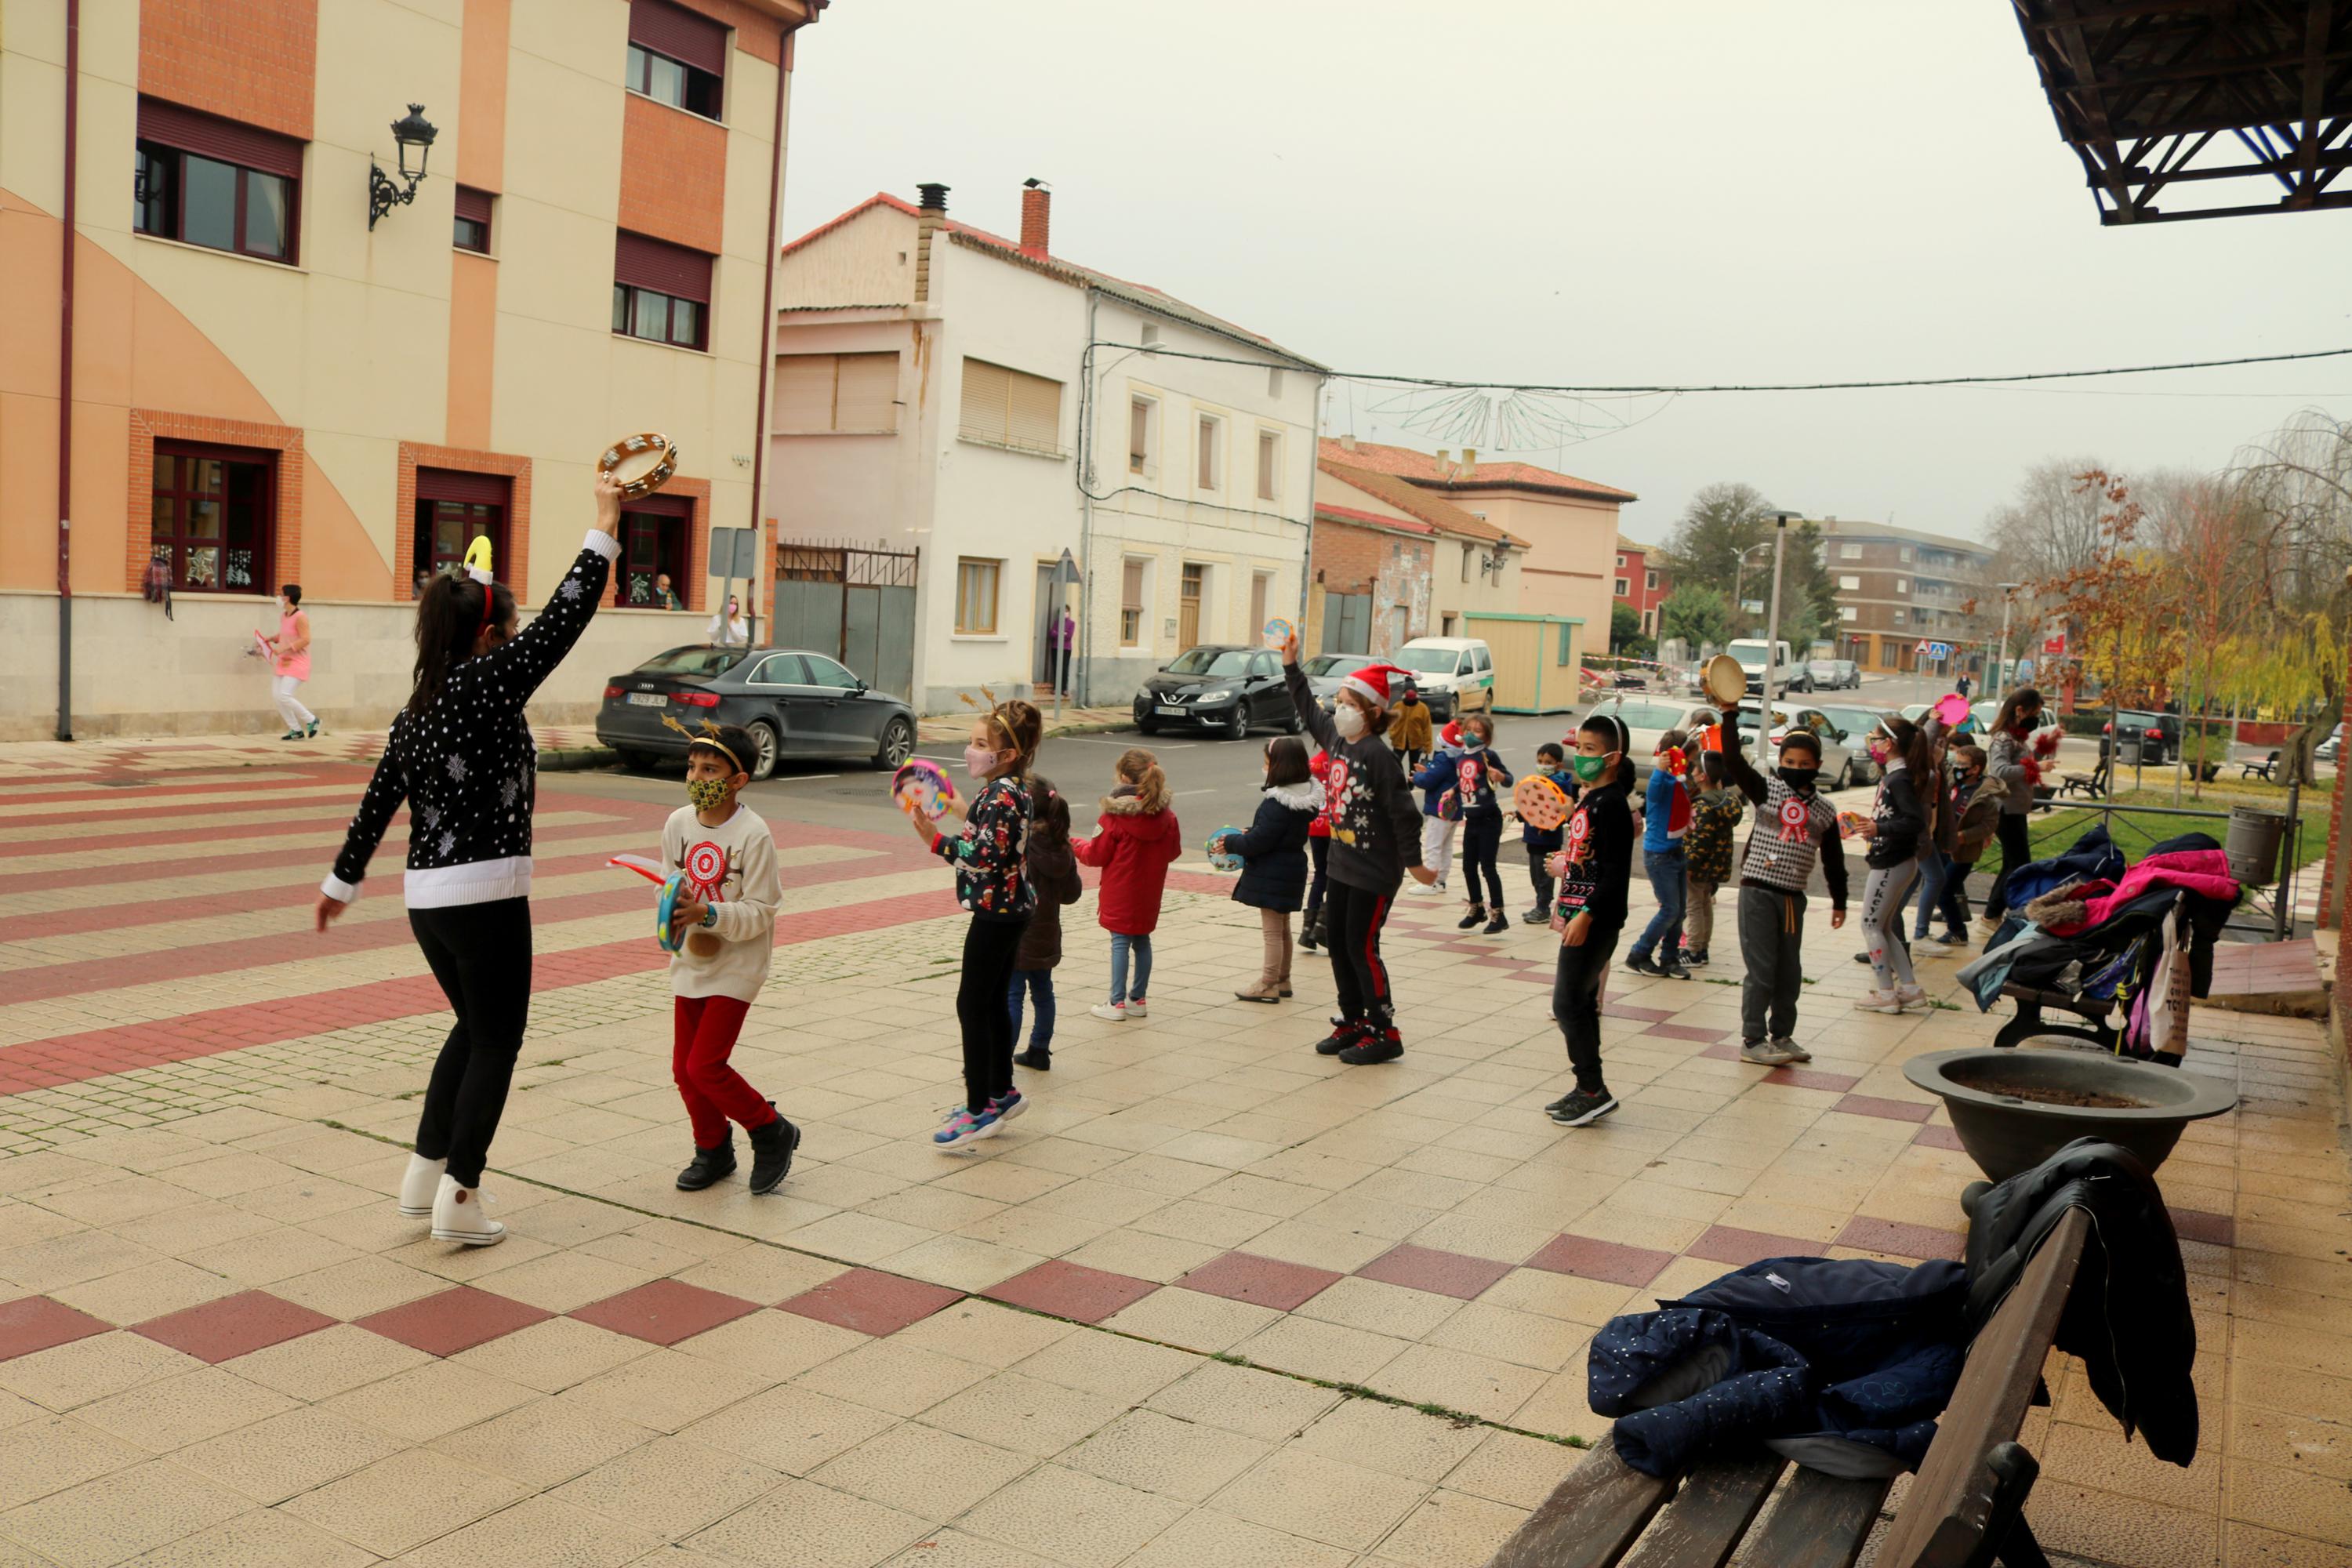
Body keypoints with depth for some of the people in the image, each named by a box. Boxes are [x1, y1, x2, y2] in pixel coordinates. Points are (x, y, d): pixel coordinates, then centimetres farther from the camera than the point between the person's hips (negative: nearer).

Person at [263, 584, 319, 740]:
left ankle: (312, 720, 2)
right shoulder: (283, 616, 10)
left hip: (297, 663, -9)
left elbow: (305, 640, -22)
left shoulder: (300, 617, -15)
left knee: (285, 696, -17)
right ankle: (296, 730, 10)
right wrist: (271, 639, 9)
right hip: (284, 662, 9)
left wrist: (284, 648, -25)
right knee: (276, 695, 2)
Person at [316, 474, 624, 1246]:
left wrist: (342, 881, 29)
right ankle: (460, 1200, 7)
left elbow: (377, 802, 17)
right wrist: (604, 528, -4)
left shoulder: (415, 713, 11)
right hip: (486, 895, -8)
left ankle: (424, 1175, 27)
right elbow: (564, 617, -11)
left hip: (426, 896, 8)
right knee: (496, 1040, 5)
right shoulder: (490, 683, -11)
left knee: (473, 1028, 24)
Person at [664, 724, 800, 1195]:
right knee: (683, 1067, 9)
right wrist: (674, 915, -11)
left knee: (706, 1066, -10)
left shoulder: (753, 834, -18)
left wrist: (707, 913, -29)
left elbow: (760, 912, -16)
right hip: (689, 960, 6)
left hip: (736, 966, -6)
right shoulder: (677, 824, -2)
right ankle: (713, 1149, 31)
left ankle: (773, 1134, 11)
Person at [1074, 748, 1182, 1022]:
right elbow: (1173, 851, 8)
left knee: (1120, 943, 1)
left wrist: (1078, 846, 8)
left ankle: (1117, 1003, 3)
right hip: (1149, 894, 5)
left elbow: (1097, 856, -11)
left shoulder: (1115, 816, -18)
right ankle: (1138, 999, 22)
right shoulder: (1166, 815, -2)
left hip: (1121, 894, -5)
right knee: (1142, 941, 15)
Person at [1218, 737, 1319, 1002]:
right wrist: (1245, 836, 10)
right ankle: (1282, 980, 30)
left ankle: (1268, 986, 8)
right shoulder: (1305, 796, 3)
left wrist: (1230, 843, -8)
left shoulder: (1277, 804, -26)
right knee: (1282, 928, 20)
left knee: (1272, 930, 0)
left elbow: (1259, 841, -24)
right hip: (1291, 869, 9)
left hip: (1272, 875, -9)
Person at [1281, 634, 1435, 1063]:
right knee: (1338, 943, 13)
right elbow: (1308, 710, 23)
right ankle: (1352, 1023, 26)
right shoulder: (1337, 739, 4)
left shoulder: (1378, 754, -20)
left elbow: (1403, 811, -18)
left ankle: (1384, 1033, 7)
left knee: (1361, 947, -4)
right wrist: (1290, 664, 22)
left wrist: (1413, 862, -13)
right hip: (1342, 863, 9)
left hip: (1375, 870, -8)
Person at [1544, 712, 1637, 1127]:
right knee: (1580, 1003, 13)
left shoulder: (1612, 803, -15)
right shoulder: (1588, 797, 13)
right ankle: (1587, 1089, 21)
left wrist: (1585, 916, -24)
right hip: (1579, 915, 10)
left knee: (1569, 1004, -7)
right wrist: (1564, 905, 21)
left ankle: (1593, 1090, 0)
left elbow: (1617, 871, -20)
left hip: (1596, 921, -10)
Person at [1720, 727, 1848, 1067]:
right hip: (1758, 892, -4)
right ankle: (1752, 1040, 5)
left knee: (1789, 972, 12)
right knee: (1761, 970, -3)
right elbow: (1733, 762, -16)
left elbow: (1834, 860, 16)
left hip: (1793, 897, 4)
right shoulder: (1767, 790, -2)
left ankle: (1781, 1035, 26)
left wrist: (1839, 901, 19)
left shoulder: (1825, 812, 8)